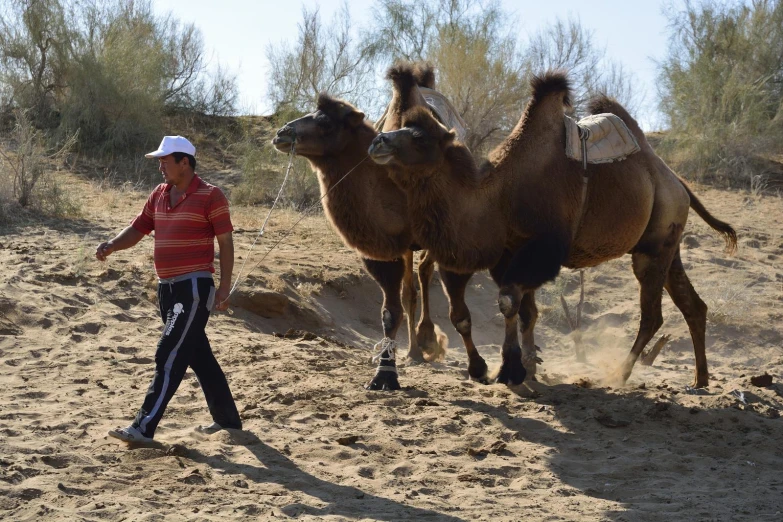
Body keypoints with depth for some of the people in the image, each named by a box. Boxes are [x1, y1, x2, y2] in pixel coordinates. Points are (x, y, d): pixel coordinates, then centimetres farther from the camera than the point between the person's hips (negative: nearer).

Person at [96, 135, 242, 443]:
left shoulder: (210, 196, -8)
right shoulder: (159, 195, 12)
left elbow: (226, 243, -7)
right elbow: (136, 230, 14)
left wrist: (225, 287, -10)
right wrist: (111, 246, -6)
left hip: (194, 287, -8)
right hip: (167, 288, 8)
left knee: (170, 357, -11)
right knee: (198, 355, 14)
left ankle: (144, 427, -13)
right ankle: (226, 418, 26)